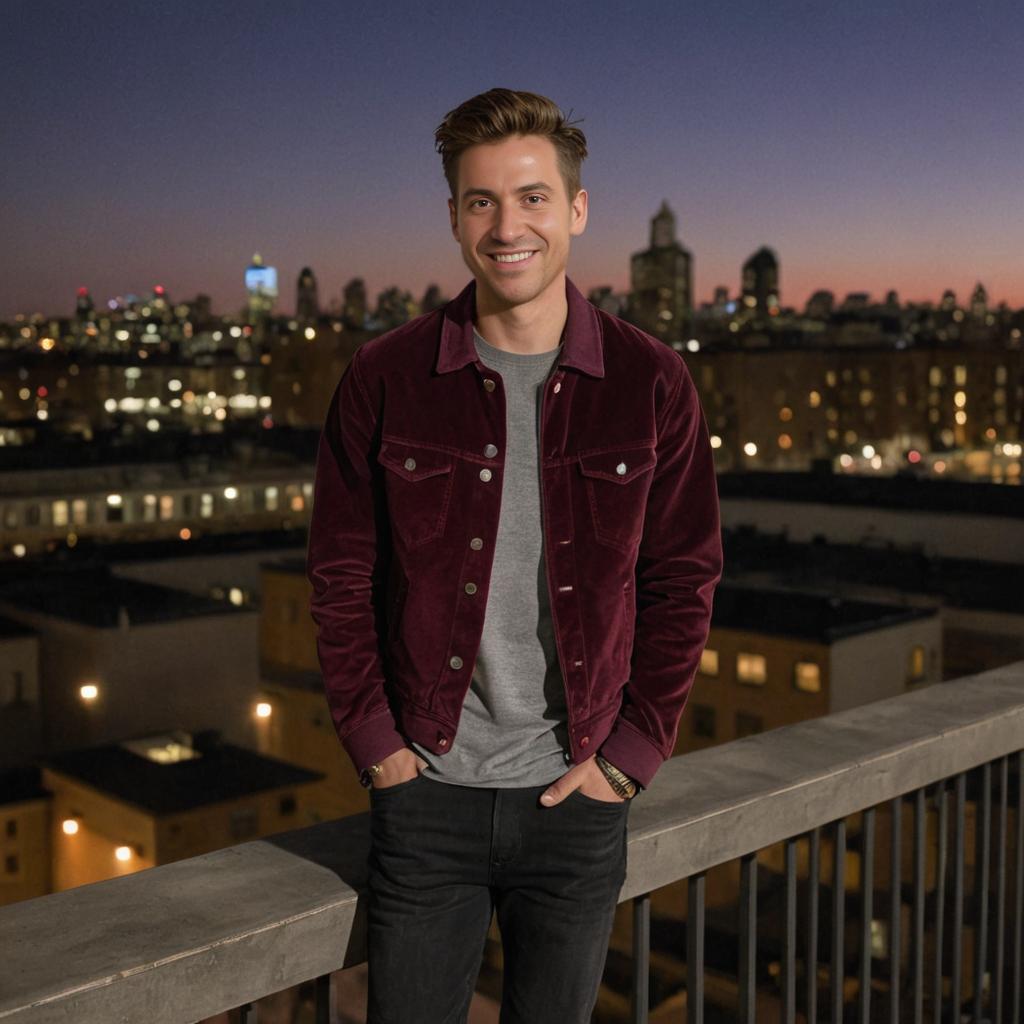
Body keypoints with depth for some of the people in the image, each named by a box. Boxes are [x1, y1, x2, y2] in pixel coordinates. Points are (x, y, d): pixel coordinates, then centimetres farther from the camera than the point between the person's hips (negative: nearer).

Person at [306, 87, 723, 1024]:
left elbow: (684, 583, 1)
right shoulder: (383, 379, -5)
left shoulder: (652, 384, -5)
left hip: (577, 803, 1)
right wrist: (376, 743, -4)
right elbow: (342, 579, 1)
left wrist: (632, 753, -4)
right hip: (426, 796, 0)